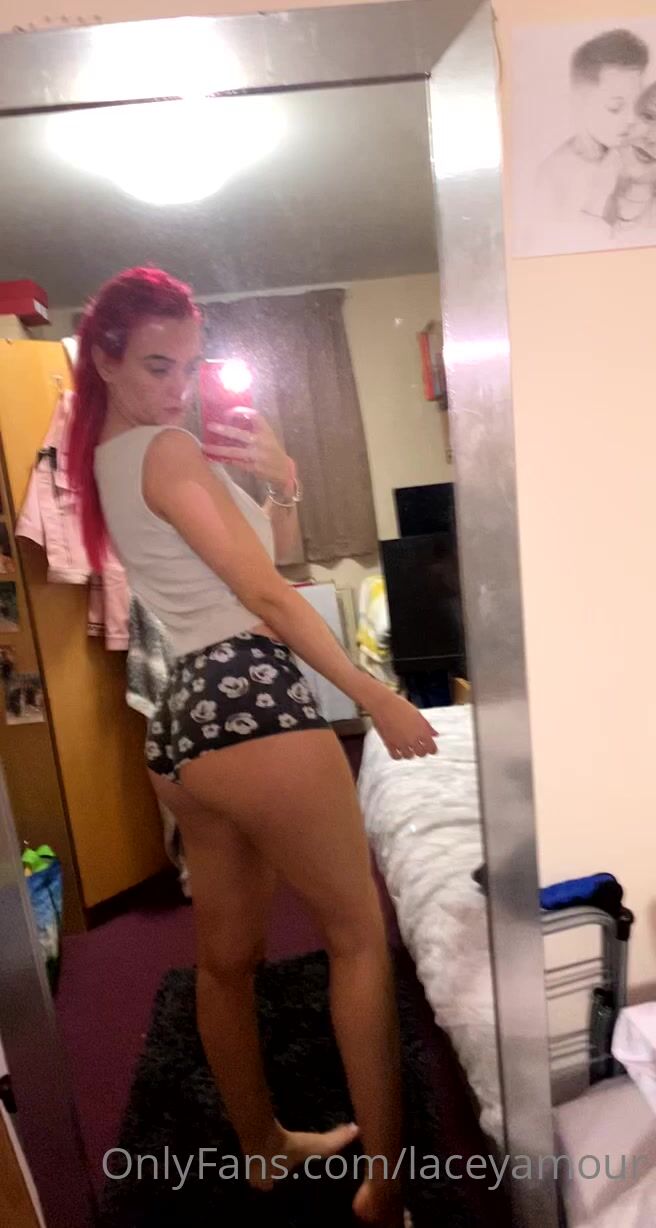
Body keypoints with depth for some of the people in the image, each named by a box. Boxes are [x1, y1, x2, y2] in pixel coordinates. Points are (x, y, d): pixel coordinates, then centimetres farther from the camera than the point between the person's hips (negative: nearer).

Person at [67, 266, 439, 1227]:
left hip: (181, 719, 9)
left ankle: (263, 1145, 41)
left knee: (226, 952, 20)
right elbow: (265, 592, -13)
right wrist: (379, 699, -9)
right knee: (359, 933, 7)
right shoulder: (169, 451, -7)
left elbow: (255, 553, 21)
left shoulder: (104, 461, 20)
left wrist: (279, 484, 4)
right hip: (251, 701, -9)